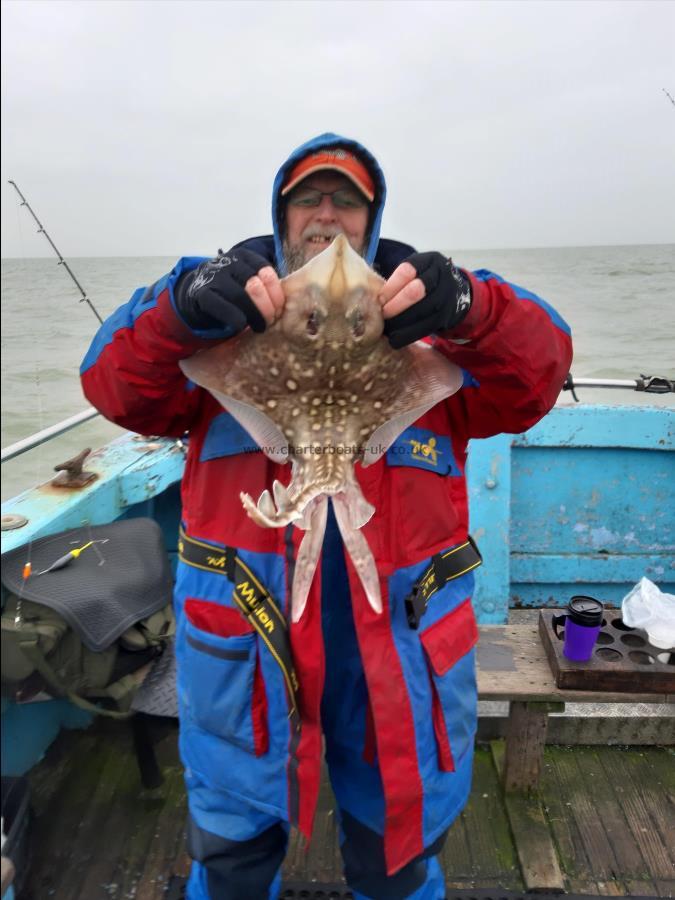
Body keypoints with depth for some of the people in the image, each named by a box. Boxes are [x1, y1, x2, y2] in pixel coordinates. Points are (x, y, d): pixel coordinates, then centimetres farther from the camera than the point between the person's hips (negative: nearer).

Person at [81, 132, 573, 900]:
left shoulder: (424, 319, 2)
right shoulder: (229, 316, 2)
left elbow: (531, 383, -12)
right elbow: (117, 391, -10)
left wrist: (468, 308, -33)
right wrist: (181, 307, -30)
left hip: (398, 641, 1)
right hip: (244, 637, 0)